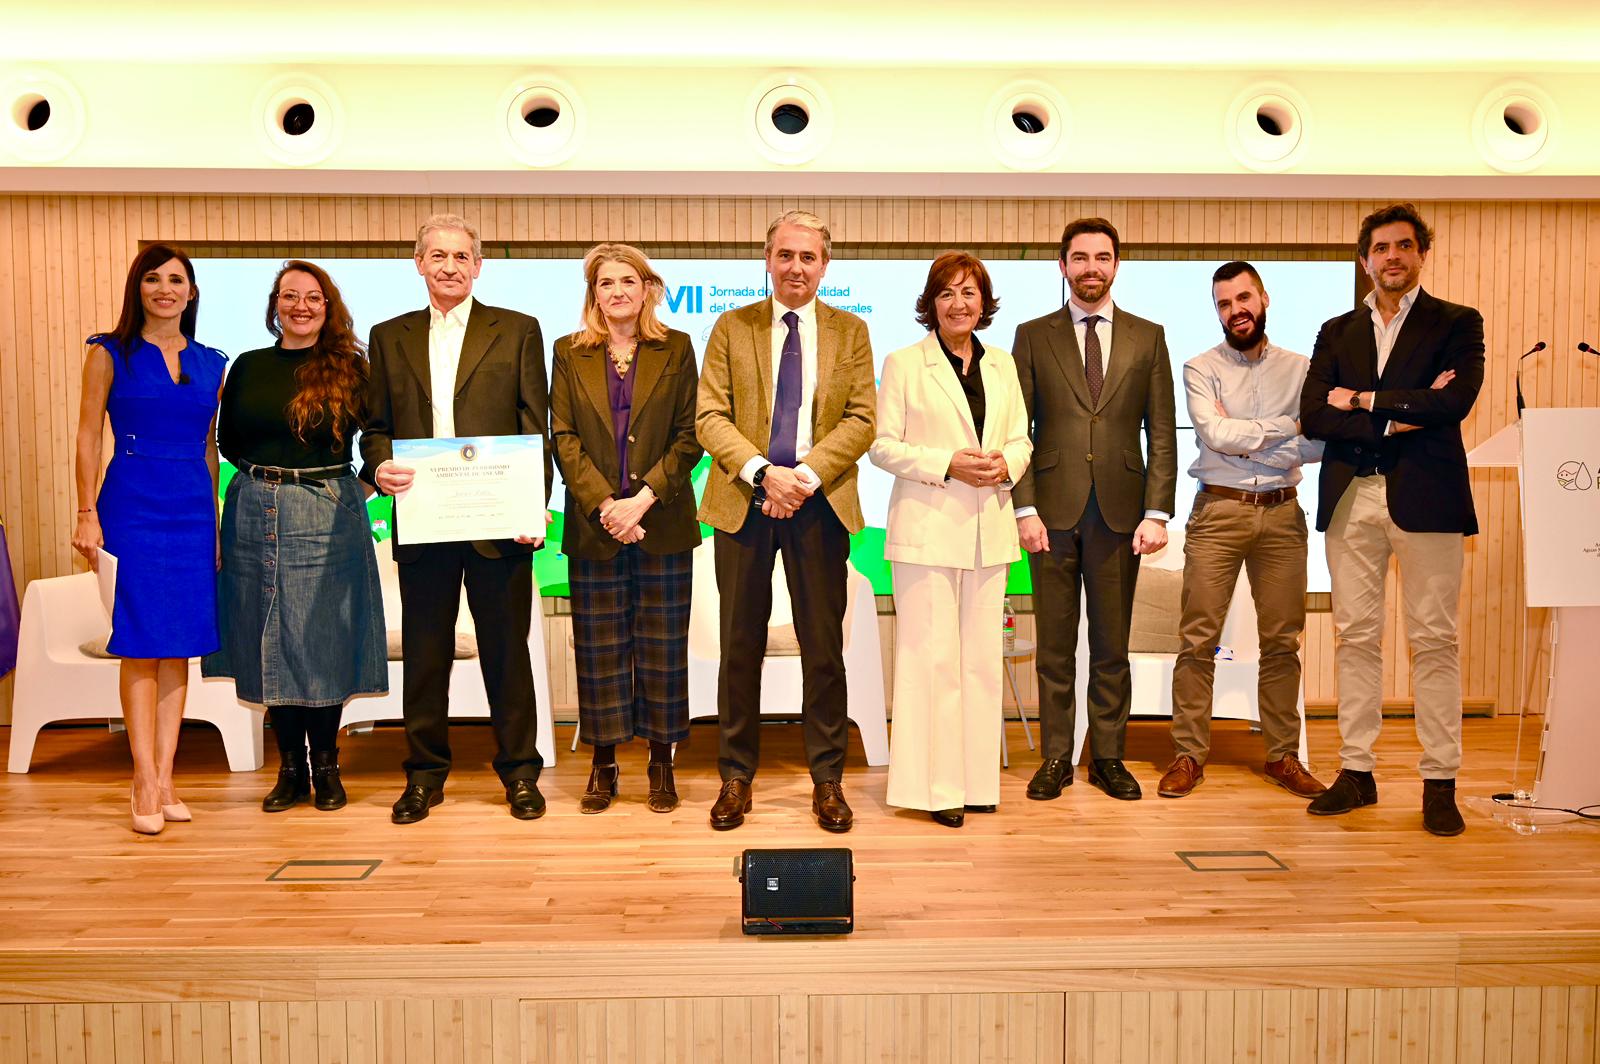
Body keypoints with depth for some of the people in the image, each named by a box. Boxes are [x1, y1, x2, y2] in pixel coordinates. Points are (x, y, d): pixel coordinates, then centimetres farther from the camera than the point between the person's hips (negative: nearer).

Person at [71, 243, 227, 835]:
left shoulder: (211, 363, 12)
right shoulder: (110, 354, 3)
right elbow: (88, 437, 0)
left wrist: (215, 521, 11)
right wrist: (87, 515, -8)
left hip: (192, 512, 4)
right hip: (133, 507, -4)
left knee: (180, 646, 4)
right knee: (141, 643, -3)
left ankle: (164, 778, 11)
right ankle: (146, 784, 3)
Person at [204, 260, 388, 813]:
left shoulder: (349, 368, 2)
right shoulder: (248, 367, 9)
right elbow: (229, 441, 13)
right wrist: (269, 474, 3)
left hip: (327, 516, -2)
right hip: (256, 512, 3)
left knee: (324, 641, 2)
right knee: (272, 642, 6)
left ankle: (325, 766, 15)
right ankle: (290, 768, 17)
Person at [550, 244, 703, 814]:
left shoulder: (676, 350, 5)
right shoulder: (569, 353, 8)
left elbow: (689, 436, 0)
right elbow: (563, 438, 1)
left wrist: (644, 498, -12)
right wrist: (604, 504, -12)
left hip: (663, 523, -1)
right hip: (594, 525, 1)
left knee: (663, 646, 4)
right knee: (599, 648, 5)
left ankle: (661, 761, 16)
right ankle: (603, 763, 17)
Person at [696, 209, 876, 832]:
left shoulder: (850, 332, 8)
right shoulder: (731, 328, 8)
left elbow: (862, 420, -1)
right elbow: (709, 417, 0)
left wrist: (806, 476, -14)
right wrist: (763, 472, -15)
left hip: (819, 503, 0)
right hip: (743, 501, 0)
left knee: (824, 647, 5)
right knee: (740, 646, 7)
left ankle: (828, 779, 17)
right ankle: (736, 776, 19)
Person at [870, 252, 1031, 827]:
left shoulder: (1002, 365, 14)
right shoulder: (904, 364, 0)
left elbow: (1022, 438, 16)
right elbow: (883, 445, -4)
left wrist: (1007, 463, -6)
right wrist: (947, 464, -16)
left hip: (989, 528, 5)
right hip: (928, 526, -4)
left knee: (982, 655, 8)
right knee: (933, 656, -4)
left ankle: (976, 778, 18)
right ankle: (936, 784, 6)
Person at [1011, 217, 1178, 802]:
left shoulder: (1148, 336, 9)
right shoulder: (1032, 336, 7)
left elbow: (1162, 432, 6)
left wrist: (1157, 512, -3)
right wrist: (1025, 508, -7)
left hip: (1119, 511, 1)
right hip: (1053, 511, 0)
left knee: (1112, 645, 8)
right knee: (1055, 645, 5)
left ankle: (1108, 757, 19)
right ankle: (1055, 757, 16)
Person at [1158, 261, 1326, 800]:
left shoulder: (1301, 369, 9)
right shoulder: (1200, 368, 4)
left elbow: (1321, 443, -4)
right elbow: (1214, 434, -11)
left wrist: (1242, 437, -9)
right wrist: (1285, 426, -4)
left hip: (1281, 513, 2)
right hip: (1218, 511, -2)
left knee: (1282, 640, 7)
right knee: (1198, 639, -3)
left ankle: (1283, 755, 18)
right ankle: (1189, 755, 6)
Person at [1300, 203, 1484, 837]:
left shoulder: (1457, 324, 7)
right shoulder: (1337, 332, 14)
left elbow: (1454, 403, -11)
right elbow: (1313, 418, 1)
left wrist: (1364, 399, -6)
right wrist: (1400, 416, -8)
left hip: (1425, 497, -3)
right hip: (1351, 498, 3)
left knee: (1434, 641, -1)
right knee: (1355, 637, 5)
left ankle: (1440, 783, 6)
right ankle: (1357, 771, 13)